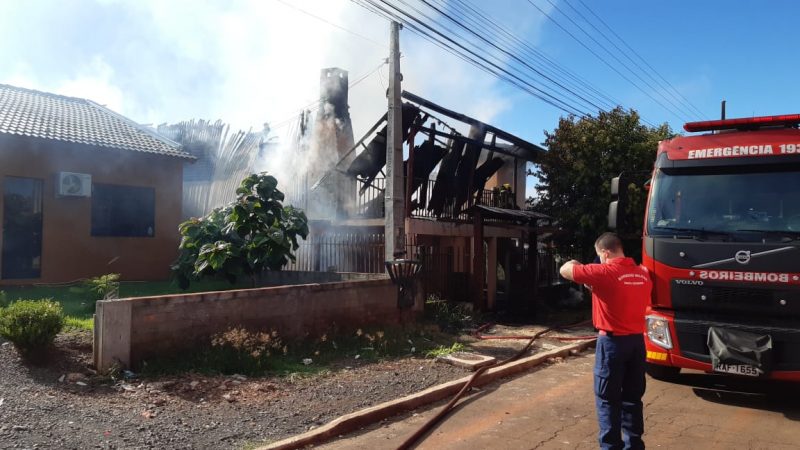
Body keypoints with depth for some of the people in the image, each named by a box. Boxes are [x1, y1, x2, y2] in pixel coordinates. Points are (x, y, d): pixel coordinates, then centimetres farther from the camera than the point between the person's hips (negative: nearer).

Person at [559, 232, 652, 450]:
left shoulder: (604, 272, -16)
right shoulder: (643, 274, 6)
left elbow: (565, 271, -10)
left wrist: (573, 263, 13)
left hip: (612, 342, -7)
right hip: (637, 340, 7)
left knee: (608, 399, 3)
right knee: (632, 397, 16)